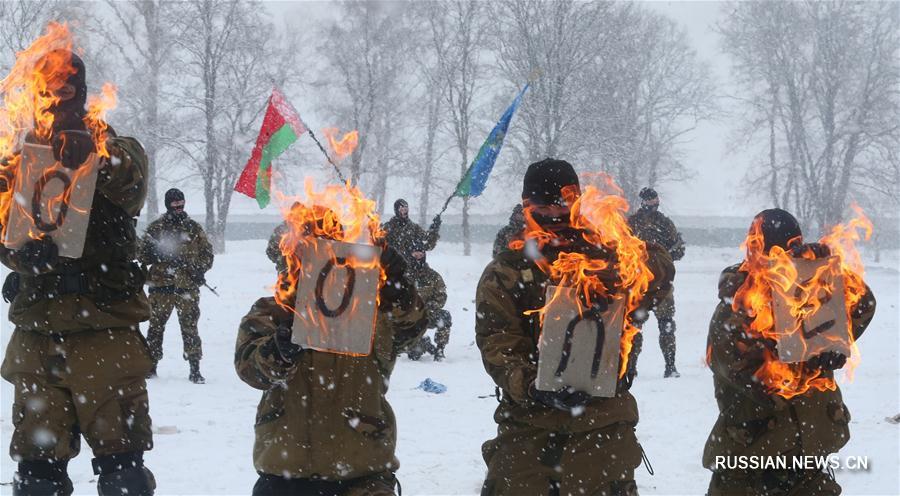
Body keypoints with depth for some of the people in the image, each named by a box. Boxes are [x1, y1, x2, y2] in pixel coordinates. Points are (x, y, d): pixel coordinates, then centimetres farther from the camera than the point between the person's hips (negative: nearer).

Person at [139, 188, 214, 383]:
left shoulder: (194, 228, 11)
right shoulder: (156, 227, 7)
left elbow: (207, 253, 15)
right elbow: (144, 254, 6)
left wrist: (200, 269, -3)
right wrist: (160, 254, -14)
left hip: (187, 286, 0)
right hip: (161, 285, 0)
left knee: (190, 327, -3)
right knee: (156, 325, 4)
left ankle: (194, 368, -1)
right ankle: (151, 364, 14)